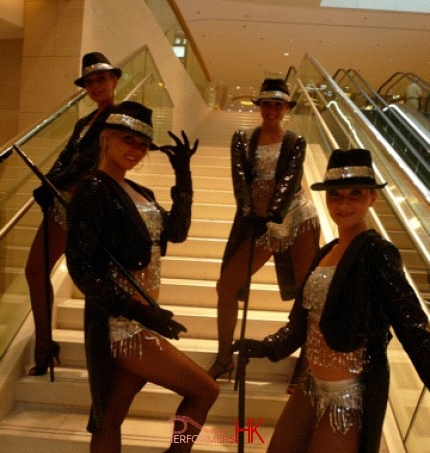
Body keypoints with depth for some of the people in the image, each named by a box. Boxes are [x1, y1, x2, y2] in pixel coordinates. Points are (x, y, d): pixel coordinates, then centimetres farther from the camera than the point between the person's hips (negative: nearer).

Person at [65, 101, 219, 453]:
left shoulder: (138, 192, 13)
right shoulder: (94, 190, -13)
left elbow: (176, 232, 9)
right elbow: (81, 268, -19)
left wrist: (183, 175, 2)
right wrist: (139, 311, -22)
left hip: (134, 321, 8)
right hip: (121, 322, -8)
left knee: (111, 419, 16)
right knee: (205, 390, -2)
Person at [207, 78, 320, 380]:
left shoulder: (295, 142, 4)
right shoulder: (243, 139, 7)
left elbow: (290, 180, -11)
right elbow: (240, 178, -7)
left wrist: (273, 214, -27)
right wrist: (253, 215, -22)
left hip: (297, 216, -1)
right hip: (258, 220, 2)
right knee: (226, 285, -2)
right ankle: (224, 359, 13)